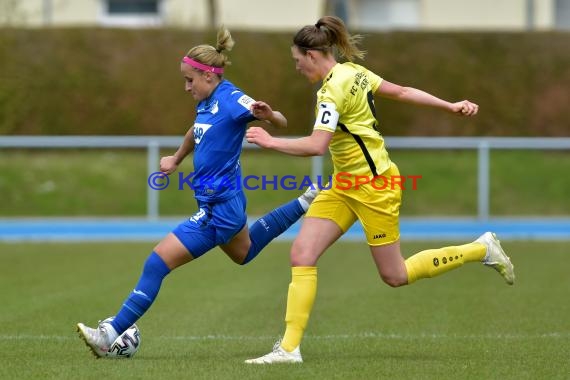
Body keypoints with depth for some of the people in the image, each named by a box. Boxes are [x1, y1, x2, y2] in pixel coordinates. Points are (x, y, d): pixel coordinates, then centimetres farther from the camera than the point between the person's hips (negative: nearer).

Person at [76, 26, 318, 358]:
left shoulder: (231, 99, -19)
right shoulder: (207, 101, 6)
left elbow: (281, 122, -25)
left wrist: (266, 114, -46)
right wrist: (176, 159, 40)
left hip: (218, 210, -10)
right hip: (223, 202, 10)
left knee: (158, 262, -13)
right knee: (244, 253, 37)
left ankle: (111, 334, -12)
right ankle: (306, 202, 41)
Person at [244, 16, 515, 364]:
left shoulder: (333, 90, -22)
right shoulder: (353, 72, 5)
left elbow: (317, 146, -32)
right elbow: (401, 92, 11)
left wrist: (271, 142, -22)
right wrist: (450, 106, 15)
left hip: (374, 185, -9)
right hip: (345, 183, 9)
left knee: (395, 276, 4)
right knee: (302, 255, -4)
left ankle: (482, 249, 19)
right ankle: (290, 347, -5)